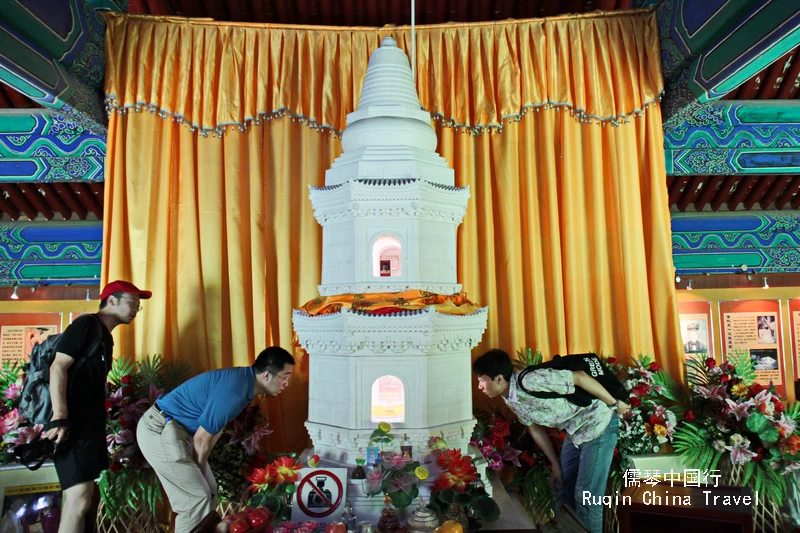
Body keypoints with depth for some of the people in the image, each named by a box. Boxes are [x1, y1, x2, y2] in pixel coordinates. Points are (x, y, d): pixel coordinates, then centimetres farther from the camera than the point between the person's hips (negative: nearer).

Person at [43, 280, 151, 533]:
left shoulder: (105, 336, 20)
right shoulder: (86, 324, -7)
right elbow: (58, 368, -16)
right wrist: (60, 417, -23)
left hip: (89, 423, 10)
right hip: (75, 423, -10)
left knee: (76, 497, 12)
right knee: (79, 500, -13)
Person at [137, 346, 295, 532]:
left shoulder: (244, 381, 2)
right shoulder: (234, 391, -28)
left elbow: (217, 426, 12)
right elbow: (201, 439, -19)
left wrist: (201, 470, 12)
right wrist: (199, 472, -2)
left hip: (177, 429, 10)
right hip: (160, 431, -9)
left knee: (208, 491, 12)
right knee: (197, 497, -6)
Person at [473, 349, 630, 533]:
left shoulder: (531, 381, -31)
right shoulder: (510, 399, -4)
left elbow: (580, 377, -26)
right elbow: (536, 429, 8)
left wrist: (614, 404, -16)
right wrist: (555, 465, 12)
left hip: (597, 426, -8)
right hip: (575, 431, 8)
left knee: (586, 496, -4)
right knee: (563, 491, 15)